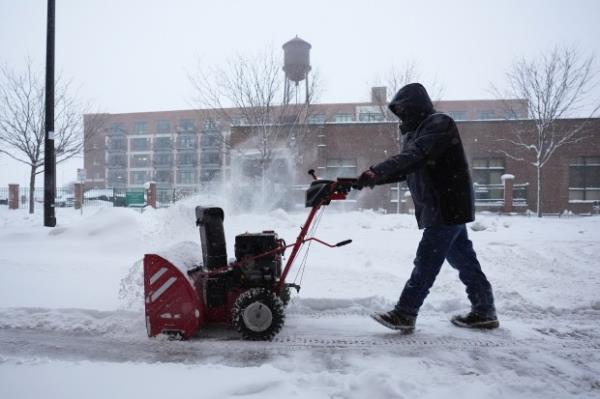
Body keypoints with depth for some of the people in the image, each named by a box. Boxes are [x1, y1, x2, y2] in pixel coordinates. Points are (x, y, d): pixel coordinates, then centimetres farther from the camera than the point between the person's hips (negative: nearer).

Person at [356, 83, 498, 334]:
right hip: (446, 209, 10)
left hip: (447, 207, -10)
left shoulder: (439, 123, -11)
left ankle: (404, 314, -1)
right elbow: (403, 169, 14)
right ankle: (484, 312, 23)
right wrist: (369, 178, 1)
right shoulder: (417, 132, 19)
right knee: (463, 260, 13)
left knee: (426, 262, -7)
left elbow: (414, 157, -28)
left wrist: (376, 172, -37)